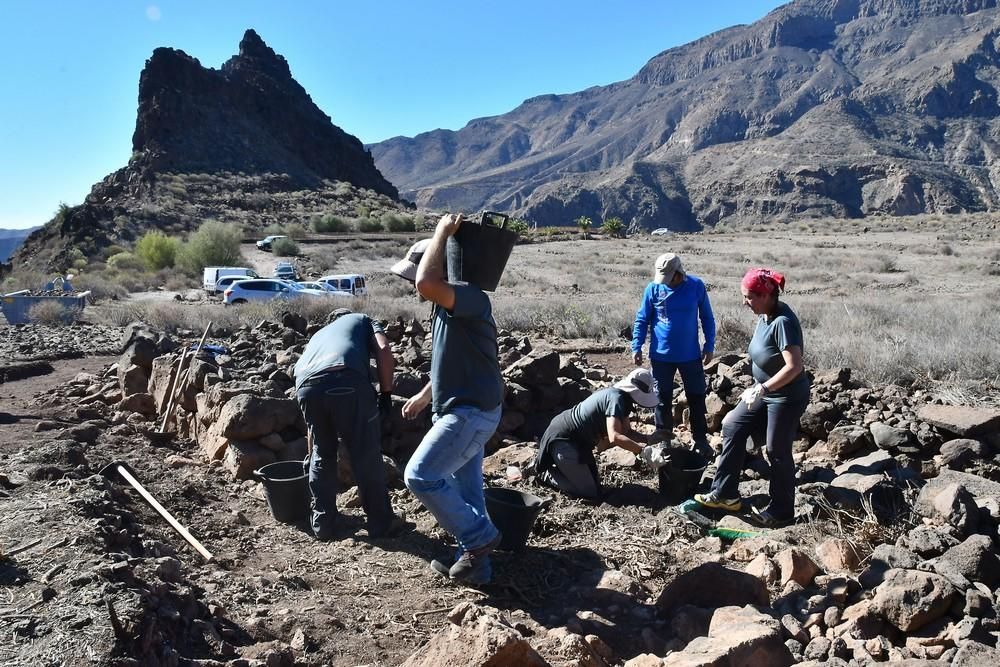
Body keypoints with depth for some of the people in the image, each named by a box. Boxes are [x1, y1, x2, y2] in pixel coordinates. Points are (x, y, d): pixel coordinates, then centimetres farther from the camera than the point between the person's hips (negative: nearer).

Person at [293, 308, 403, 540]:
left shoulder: (317, 335, 43)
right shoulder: (362, 320, 34)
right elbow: (384, 349, 8)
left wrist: (309, 453, 48)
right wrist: (386, 393, 10)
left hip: (306, 385, 4)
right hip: (347, 380, -4)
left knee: (322, 455, 24)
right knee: (367, 455, 10)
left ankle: (322, 523, 29)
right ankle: (381, 523, 21)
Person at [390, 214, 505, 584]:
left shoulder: (470, 298, -20)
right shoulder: (448, 305, 12)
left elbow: (426, 284, -40)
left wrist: (442, 231, -26)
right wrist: (424, 395, 30)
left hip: (471, 412, -10)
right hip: (461, 409, 10)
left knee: (420, 476, -8)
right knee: (466, 487, 15)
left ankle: (480, 537, 6)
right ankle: (475, 564, 27)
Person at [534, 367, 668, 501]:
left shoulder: (624, 398, 4)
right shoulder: (617, 398, -26)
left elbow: (627, 432, 9)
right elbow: (614, 437, -39)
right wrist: (645, 451, -43)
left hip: (577, 439, 10)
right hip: (563, 440, -10)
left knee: (594, 482, 22)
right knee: (591, 493, -9)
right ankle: (545, 473, 5)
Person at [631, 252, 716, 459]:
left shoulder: (696, 286, -7)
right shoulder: (653, 288, -8)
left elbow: (707, 318, 3)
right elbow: (642, 320, -1)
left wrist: (709, 346, 2)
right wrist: (637, 347, -7)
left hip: (690, 354, 0)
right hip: (661, 355, 0)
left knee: (697, 397, 7)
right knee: (663, 396, 11)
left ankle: (700, 439, 20)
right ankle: (663, 431, 29)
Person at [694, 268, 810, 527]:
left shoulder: (783, 322, -26)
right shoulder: (765, 316, 1)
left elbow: (794, 366, -31)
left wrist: (762, 388, -29)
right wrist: (758, 387, 17)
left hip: (787, 397, -9)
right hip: (765, 392, 10)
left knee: (777, 451, 3)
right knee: (733, 428, 10)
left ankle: (781, 510, 23)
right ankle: (725, 494, 19)